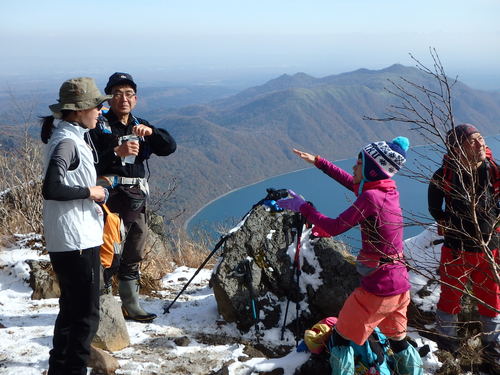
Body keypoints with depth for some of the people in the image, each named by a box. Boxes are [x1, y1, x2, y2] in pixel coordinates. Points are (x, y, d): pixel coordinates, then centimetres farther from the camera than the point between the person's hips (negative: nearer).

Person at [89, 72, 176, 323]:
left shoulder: (140, 126, 16)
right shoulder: (99, 126, -2)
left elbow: (170, 147, 4)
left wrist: (151, 132, -12)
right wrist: (117, 152, -27)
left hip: (136, 199, 6)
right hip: (110, 198, -6)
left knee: (133, 256, 14)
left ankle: (131, 306, 26)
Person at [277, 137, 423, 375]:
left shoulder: (371, 197, -21)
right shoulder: (389, 191, 3)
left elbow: (334, 227, -16)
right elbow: (352, 184, 19)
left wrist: (302, 207, -5)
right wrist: (318, 162, 23)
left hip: (376, 288, -8)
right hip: (400, 285, 8)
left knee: (341, 336, 10)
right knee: (397, 339, 25)